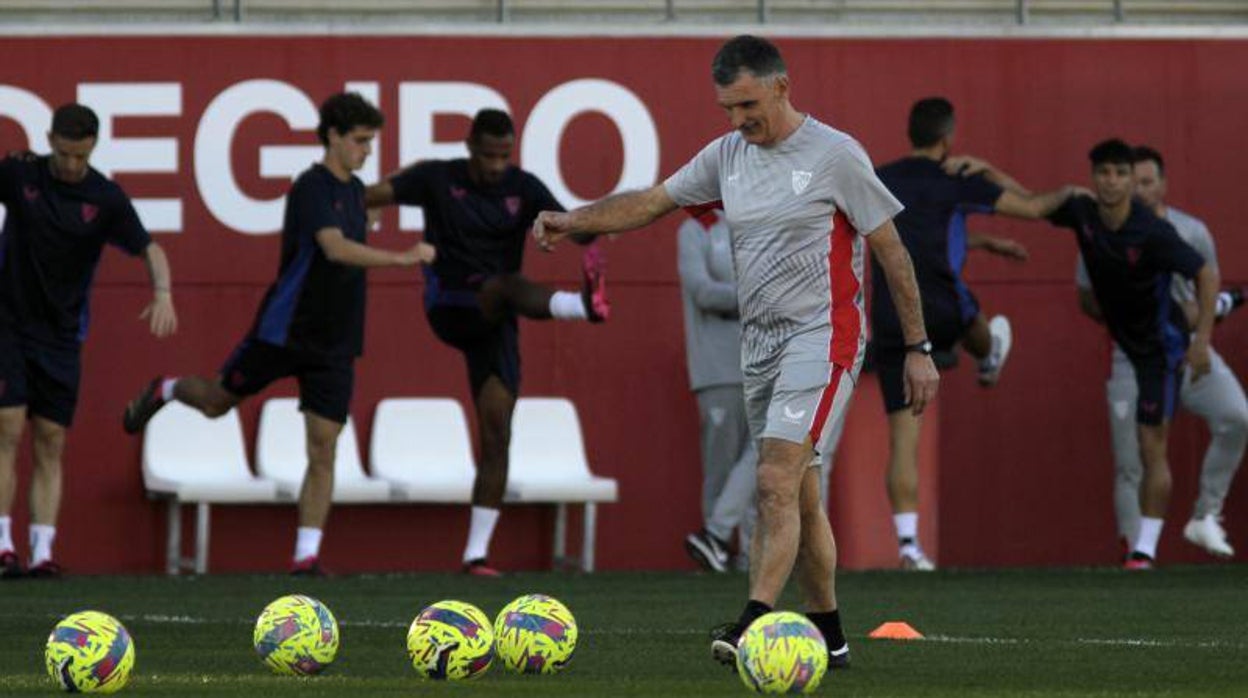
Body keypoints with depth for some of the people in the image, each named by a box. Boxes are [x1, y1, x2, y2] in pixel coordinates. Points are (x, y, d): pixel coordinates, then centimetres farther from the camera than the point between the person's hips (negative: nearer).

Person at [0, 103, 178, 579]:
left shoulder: (105, 198, -4)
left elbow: (148, 249, -6)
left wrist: (163, 293, -25)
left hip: (61, 338, 1)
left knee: (50, 445, 0)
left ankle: (42, 552, 0)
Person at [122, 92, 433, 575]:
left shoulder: (354, 190, 9)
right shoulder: (311, 187, -17)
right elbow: (334, 248, -33)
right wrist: (400, 258, -39)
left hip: (334, 344, 6)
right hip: (284, 330, -6)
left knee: (323, 449, -4)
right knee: (217, 401, 14)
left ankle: (307, 557, -3)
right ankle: (165, 391, 48)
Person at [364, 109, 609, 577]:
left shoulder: (523, 188, 3)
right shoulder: (438, 178, -1)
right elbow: (376, 195, -7)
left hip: (494, 324, 3)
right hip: (449, 309, -3)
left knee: (496, 432, -5)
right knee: (509, 286, -35)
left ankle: (476, 552, -2)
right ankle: (584, 305, -68)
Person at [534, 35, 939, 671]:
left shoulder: (835, 155, -8)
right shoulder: (727, 155, 9)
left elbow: (892, 252, -4)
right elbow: (652, 202, 13)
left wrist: (918, 349, -3)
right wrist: (573, 221, -3)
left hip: (822, 338, -7)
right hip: (759, 342, 7)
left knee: (777, 484, -19)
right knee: (799, 498, 10)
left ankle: (754, 624, -26)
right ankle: (829, 638, 17)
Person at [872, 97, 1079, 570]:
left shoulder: (880, 182, 12)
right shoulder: (956, 183, -4)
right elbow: (1031, 208, 4)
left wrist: (987, 243, 40)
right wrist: (1067, 193, 26)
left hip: (889, 325, 3)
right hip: (939, 316, -3)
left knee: (903, 438, 0)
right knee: (972, 321, 36)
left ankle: (908, 543, -7)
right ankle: (989, 359, 69)